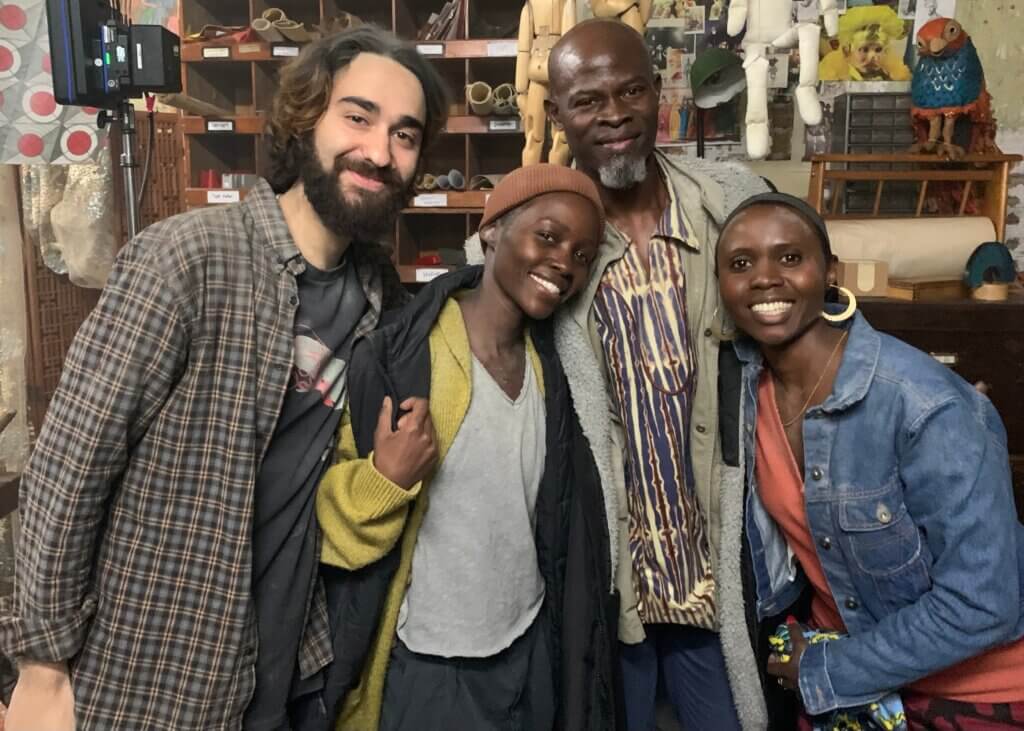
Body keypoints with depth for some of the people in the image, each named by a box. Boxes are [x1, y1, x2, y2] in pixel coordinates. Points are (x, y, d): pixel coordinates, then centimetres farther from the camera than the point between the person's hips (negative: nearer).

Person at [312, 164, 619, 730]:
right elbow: (334, 521, -14)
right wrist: (385, 476, -31)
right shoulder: (394, 360, -19)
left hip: (532, 651, 5)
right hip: (426, 667, -5)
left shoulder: (553, 368, 0)